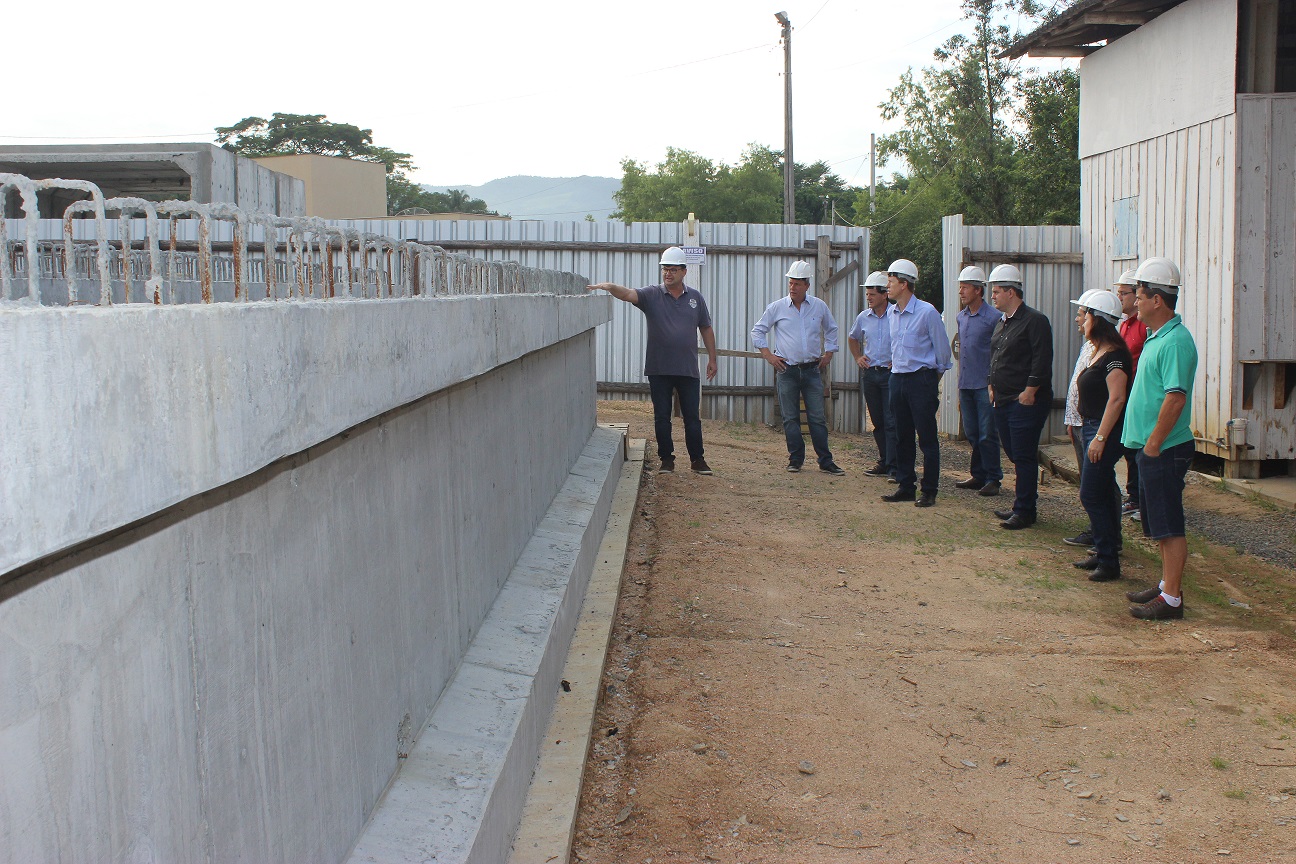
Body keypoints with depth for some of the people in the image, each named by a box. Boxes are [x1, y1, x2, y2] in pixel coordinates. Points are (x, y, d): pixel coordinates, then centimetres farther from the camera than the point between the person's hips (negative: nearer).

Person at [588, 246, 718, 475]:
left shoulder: (695, 298, 6)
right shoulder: (651, 295, 0)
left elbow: (706, 329, 13)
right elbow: (627, 294, -18)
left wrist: (712, 359, 12)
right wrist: (609, 287, -38)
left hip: (688, 370, 1)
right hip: (659, 370, -1)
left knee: (692, 417, 5)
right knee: (661, 417, 5)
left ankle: (697, 459, 15)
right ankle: (666, 459, 16)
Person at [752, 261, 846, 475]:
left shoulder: (819, 306, 6)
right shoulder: (777, 307, 1)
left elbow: (831, 330, 23)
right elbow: (758, 331, 10)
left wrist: (828, 353, 14)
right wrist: (768, 355, 2)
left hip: (812, 369, 1)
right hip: (787, 370, -1)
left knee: (817, 417, 0)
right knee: (790, 418, 2)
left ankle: (825, 461, 4)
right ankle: (795, 460, 10)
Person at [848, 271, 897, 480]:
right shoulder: (863, 317, 8)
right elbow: (852, 339, 28)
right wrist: (858, 357, 14)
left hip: (890, 374, -5)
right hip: (869, 374, 5)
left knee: (891, 422, -8)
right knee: (877, 422, 11)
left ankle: (894, 466, -7)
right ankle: (883, 462, 19)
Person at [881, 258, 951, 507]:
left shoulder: (927, 312, -11)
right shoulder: (892, 313, 8)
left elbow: (942, 352, -3)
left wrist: (932, 381, 5)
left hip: (922, 379, -7)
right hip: (898, 379, 7)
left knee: (927, 438, -2)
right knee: (902, 437, 10)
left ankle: (929, 491, 3)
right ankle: (905, 486, 18)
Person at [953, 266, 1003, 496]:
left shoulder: (993, 317, -9)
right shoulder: (962, 317, 13)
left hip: (985, 386, -7)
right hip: (966, 385, 7)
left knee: (987, 435, -3)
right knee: (972, 434, 12)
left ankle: (992, 479, 5)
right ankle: (978, 475, 21)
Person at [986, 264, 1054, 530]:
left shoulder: (1035, 321, -11)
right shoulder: (1002, 324, 17)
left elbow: (1042, 361, -18)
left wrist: (1029, 392, -19)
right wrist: (992, 386, 17)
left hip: (1026, 402, -9)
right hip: (1004, 400, 9)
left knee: (1024, 457, -6)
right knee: (1015, 455, 13)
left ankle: (1025, 511, -1)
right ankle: (1021, 506, 22)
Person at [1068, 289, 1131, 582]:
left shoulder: (1114, 355, -17)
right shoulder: (1098, 351, 14)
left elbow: (1116, 398, -23)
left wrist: (1100, 437, -24)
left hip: (1106, 431, -10)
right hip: (1092, 427, 10)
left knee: (1092, 495, -8)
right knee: (1100, 495, 14)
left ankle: (1109, 562, -2)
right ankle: (1103, 553, 23)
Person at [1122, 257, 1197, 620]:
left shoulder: (1175, 341, -18)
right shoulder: (1156, 337, 14)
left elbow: (1175, 398, -25)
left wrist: (1153, 444, -21)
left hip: (1165, 450, -10)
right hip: (1152, 447, 10)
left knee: (1169, 526, -4)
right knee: (1158, 524, 17)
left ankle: (1172, 599, 2)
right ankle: (1166, 586, 27)